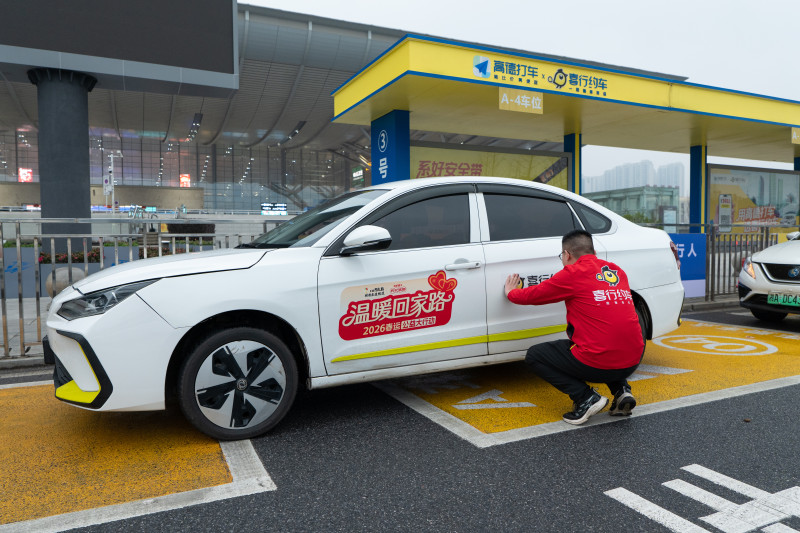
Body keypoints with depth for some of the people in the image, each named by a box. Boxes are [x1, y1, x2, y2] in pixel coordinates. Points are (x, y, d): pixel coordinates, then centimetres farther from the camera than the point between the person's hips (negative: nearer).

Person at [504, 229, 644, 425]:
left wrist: (511, 292, 27)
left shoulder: (573, 273, -5)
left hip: (598, 364, -7)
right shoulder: (617, 272, 14)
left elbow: (533, 295, 5)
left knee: (534, 356, 11)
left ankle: (585, 398, -2)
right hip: (633, 362, 7)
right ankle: (621, 391, 16)